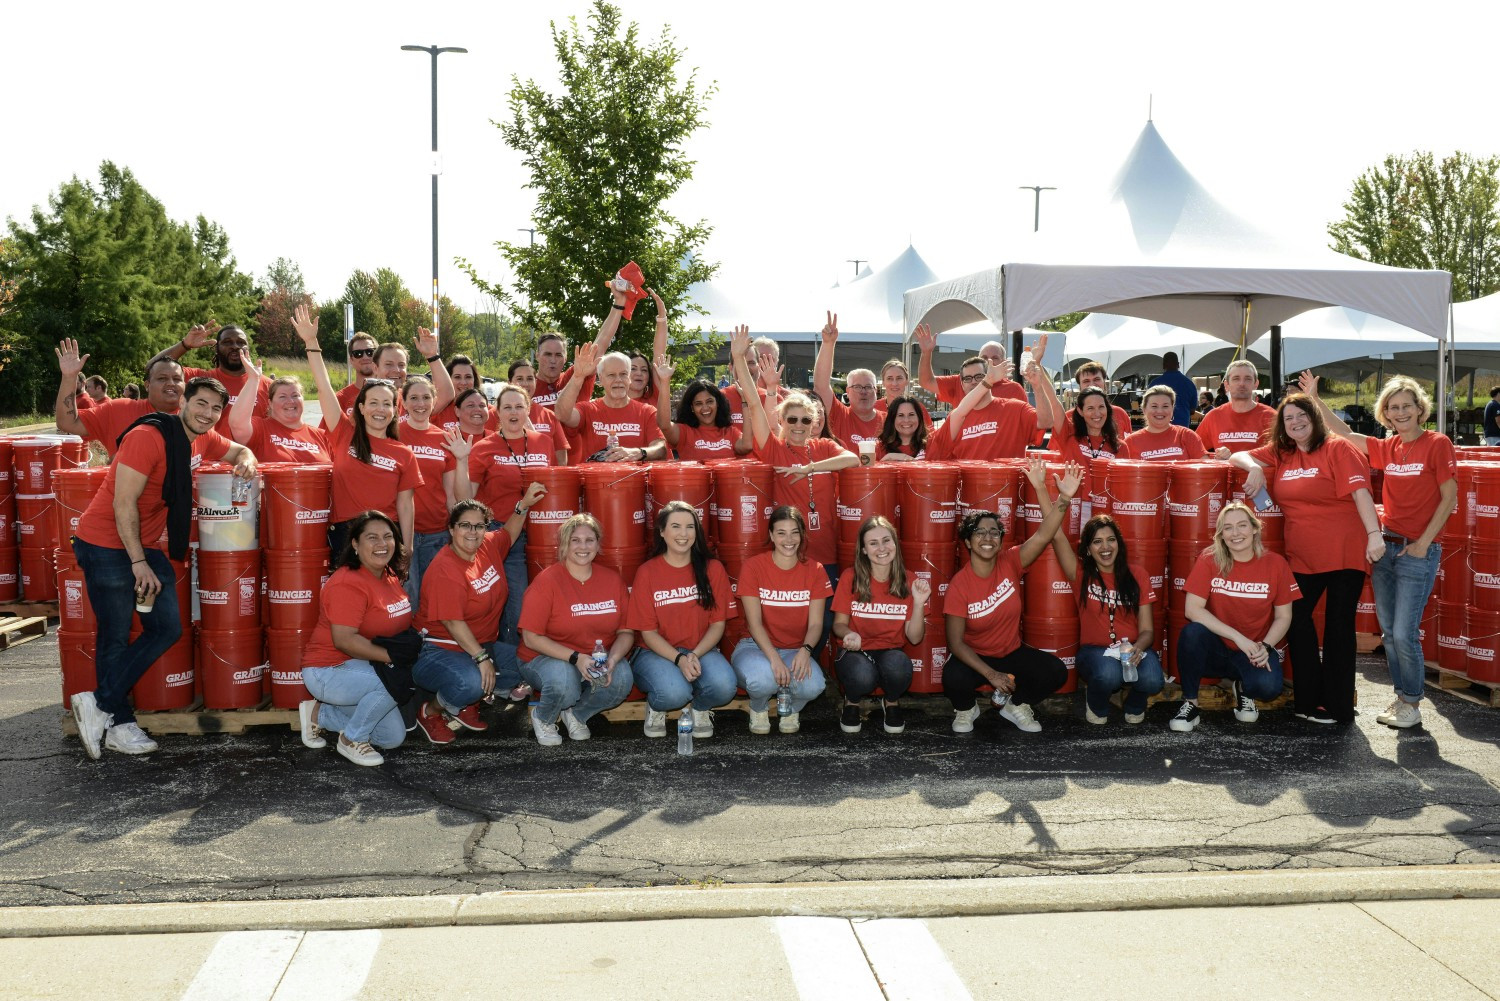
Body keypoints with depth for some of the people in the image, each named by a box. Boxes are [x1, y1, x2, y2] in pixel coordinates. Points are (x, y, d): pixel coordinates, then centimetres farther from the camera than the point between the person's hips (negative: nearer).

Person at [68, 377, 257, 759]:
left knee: (167, 628, 2)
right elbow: (124, 504, -21)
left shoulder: (202, 440, 4)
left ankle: (100, 705, 7)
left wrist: (246, 460, -3)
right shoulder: (148, 437, -20)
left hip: (146, 545, 8)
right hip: (106, 544, -8)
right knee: (115, 637, -2)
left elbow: (239, 451, 23)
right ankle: (119, 724, 11)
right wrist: (138, 563, -18)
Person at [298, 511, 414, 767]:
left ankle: (319, 713, 21)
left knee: (394, 737, 9)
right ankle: (352, 740, -9)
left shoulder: (390, 577, 5)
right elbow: (344, 640, -29)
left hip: (362, 669, 9)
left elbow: (396, 624, 22)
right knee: (396, 681, -33)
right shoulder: (348, 583, -23)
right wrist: (392, 656, -29)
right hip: (329, 671, -9)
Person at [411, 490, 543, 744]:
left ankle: (467, 705, 11)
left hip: (481, 644, 9)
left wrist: (523, 506, 13)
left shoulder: (488, 547, 3)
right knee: (471, 682, -37)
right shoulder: (445, 569, -22)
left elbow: (509, 535, 27)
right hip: (440, 650, -9)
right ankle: (430, 712, -2)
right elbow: (453, 623, -26)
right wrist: (482, 658, -28)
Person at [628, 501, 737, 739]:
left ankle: (699, 708, 6)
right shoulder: (647, 572, -6)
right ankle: (656, 708, 4)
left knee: (724, 685, -31)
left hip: (701, 650, 2)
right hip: (657, 652, -2)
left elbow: (718, 623, 0)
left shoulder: (712, 569, 0)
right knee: (675, 692, -35)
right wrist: (679, 659, -22)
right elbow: (648, 632, -6)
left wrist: (695, 655, -17)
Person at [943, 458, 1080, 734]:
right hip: (974, 657, -3)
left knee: (1056, 672, -20)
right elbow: (956, 642, -18)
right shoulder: (959, 585, -19)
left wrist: (1064, 498, -45)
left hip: (1012, 652, 3)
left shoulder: (1010, 563, -12)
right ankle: (966, 710, 5)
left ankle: (1016, 705, 11)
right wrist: (991, 674, -26)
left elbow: (1043, 536, -29)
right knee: (953, 679, -34)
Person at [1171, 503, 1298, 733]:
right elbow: (1193, 609, -19)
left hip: (1253, 653, 1)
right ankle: (1190, 703, -14)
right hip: (1215, 649, 0)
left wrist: (1265, 647, -18)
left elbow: (1283, 617, 0)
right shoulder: (1209, 561, -10)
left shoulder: (1275, 563, -6)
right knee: (1192, 632, -34)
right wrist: (1238, 637, -24)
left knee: (1268, 687, -31)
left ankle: (1243, 688, 9)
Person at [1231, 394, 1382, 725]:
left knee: (1339, 624, 3)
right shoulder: (1279, 455, 10)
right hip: (1303, 556, 6)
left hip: (1345, 552, -6)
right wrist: (1254, 467, -10)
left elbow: (1360, 490, -15)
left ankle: (1337, 705, 13)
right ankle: (1309, 700, 20)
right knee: (1296, 619, 7)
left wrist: (1374, 534, -26)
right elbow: (1238, 456, 13)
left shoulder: (1336, 449, -6)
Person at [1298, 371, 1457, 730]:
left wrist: (1423, 543, -10)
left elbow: (1449, 498, -8)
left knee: (1404, 633, -8)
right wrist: (1316, 399, 8)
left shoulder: (1437, 444, -6)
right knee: (1389, 632, 9)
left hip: (1418, 552, -6)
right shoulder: (1387, 448, 10)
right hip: (1386, 548, 6)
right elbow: (1344, 433, 14)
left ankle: (1412, 703, 9)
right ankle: (1401, 696, 22)